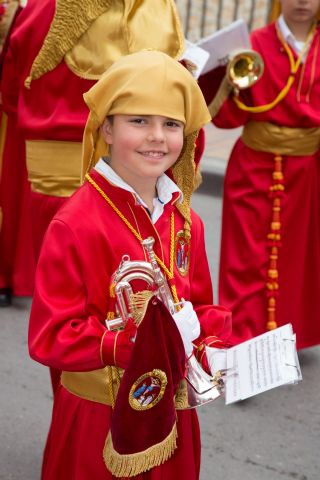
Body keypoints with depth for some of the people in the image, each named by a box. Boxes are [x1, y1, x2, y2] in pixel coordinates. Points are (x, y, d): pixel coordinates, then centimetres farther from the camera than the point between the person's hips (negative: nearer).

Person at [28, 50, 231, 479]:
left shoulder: (184, 221, 1)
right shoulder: (75, 225, -19)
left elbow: (201, 306, 10)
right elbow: (49, 337, -20)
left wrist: (212, 351, -11)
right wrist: (129, 346, -32)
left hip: (172, 414, 6)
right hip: (97, 421, -6)